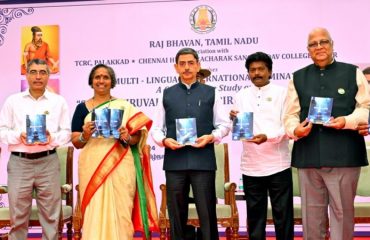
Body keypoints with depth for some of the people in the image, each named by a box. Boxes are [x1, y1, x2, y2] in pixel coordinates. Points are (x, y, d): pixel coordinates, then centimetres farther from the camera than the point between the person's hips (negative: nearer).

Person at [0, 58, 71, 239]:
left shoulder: (59, 101, 10)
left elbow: (66, 132, 7)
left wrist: (52, 138, -13)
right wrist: (19, 136, -12)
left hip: (48, 162, 0)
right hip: (19, 162, 0)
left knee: (50, 214, 4)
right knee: (18, 215, 5)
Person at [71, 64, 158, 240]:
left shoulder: (124, 106, 8)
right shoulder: (82, 108, 9)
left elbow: (136, 137, 7)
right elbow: (75, 142, 8)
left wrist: (127, 137, -14)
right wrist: (84, 135, -12)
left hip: (120, 167, 0)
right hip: (93, 167, 0)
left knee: (120, 211, -1)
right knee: (95, 213, -2)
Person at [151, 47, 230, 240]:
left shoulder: (211, 93, 10)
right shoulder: (167, 94, 13)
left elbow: (224, 124, 8)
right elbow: (156, 128, 11)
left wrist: (211, 137, -11)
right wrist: (164, 140, -9)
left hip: (203, 160, -1)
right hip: (174, 161, 2)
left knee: (207, 212, 1)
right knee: (176, 212, 9)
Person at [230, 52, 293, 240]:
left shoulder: (282, 93, 4)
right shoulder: (241, 96, 11)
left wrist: (267, 137, -22)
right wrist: (234, 121, -11)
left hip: (278, 165, -2)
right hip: (250, 166, 2)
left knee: (282, 214, 4)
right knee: (255, 214, 10)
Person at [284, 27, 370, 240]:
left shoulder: (353, 73, 8)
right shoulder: (297, 78, 14)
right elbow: (291, 114, 10)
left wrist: (347, 121, -15)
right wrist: (295, 130, -11)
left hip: (344, 155, -2)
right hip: (308, 156, 2)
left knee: (342, 211, 4)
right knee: (312, 211, 10)